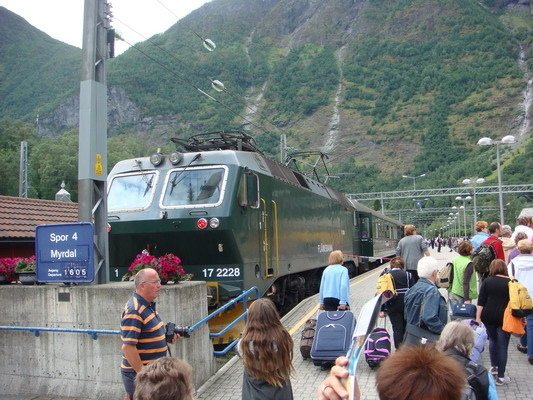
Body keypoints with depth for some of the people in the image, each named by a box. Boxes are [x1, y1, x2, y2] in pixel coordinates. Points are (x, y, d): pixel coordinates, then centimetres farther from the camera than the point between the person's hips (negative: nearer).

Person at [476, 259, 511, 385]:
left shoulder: (487, 281, -1)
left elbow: (481, 301, -4)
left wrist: (478, 317, 0)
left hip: (489, 317, 2)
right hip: (504, 318, -2)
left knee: (493, 340, 23)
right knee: (503, 346, 3)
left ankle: (494, 367, 34)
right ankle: (500, 377, 4)